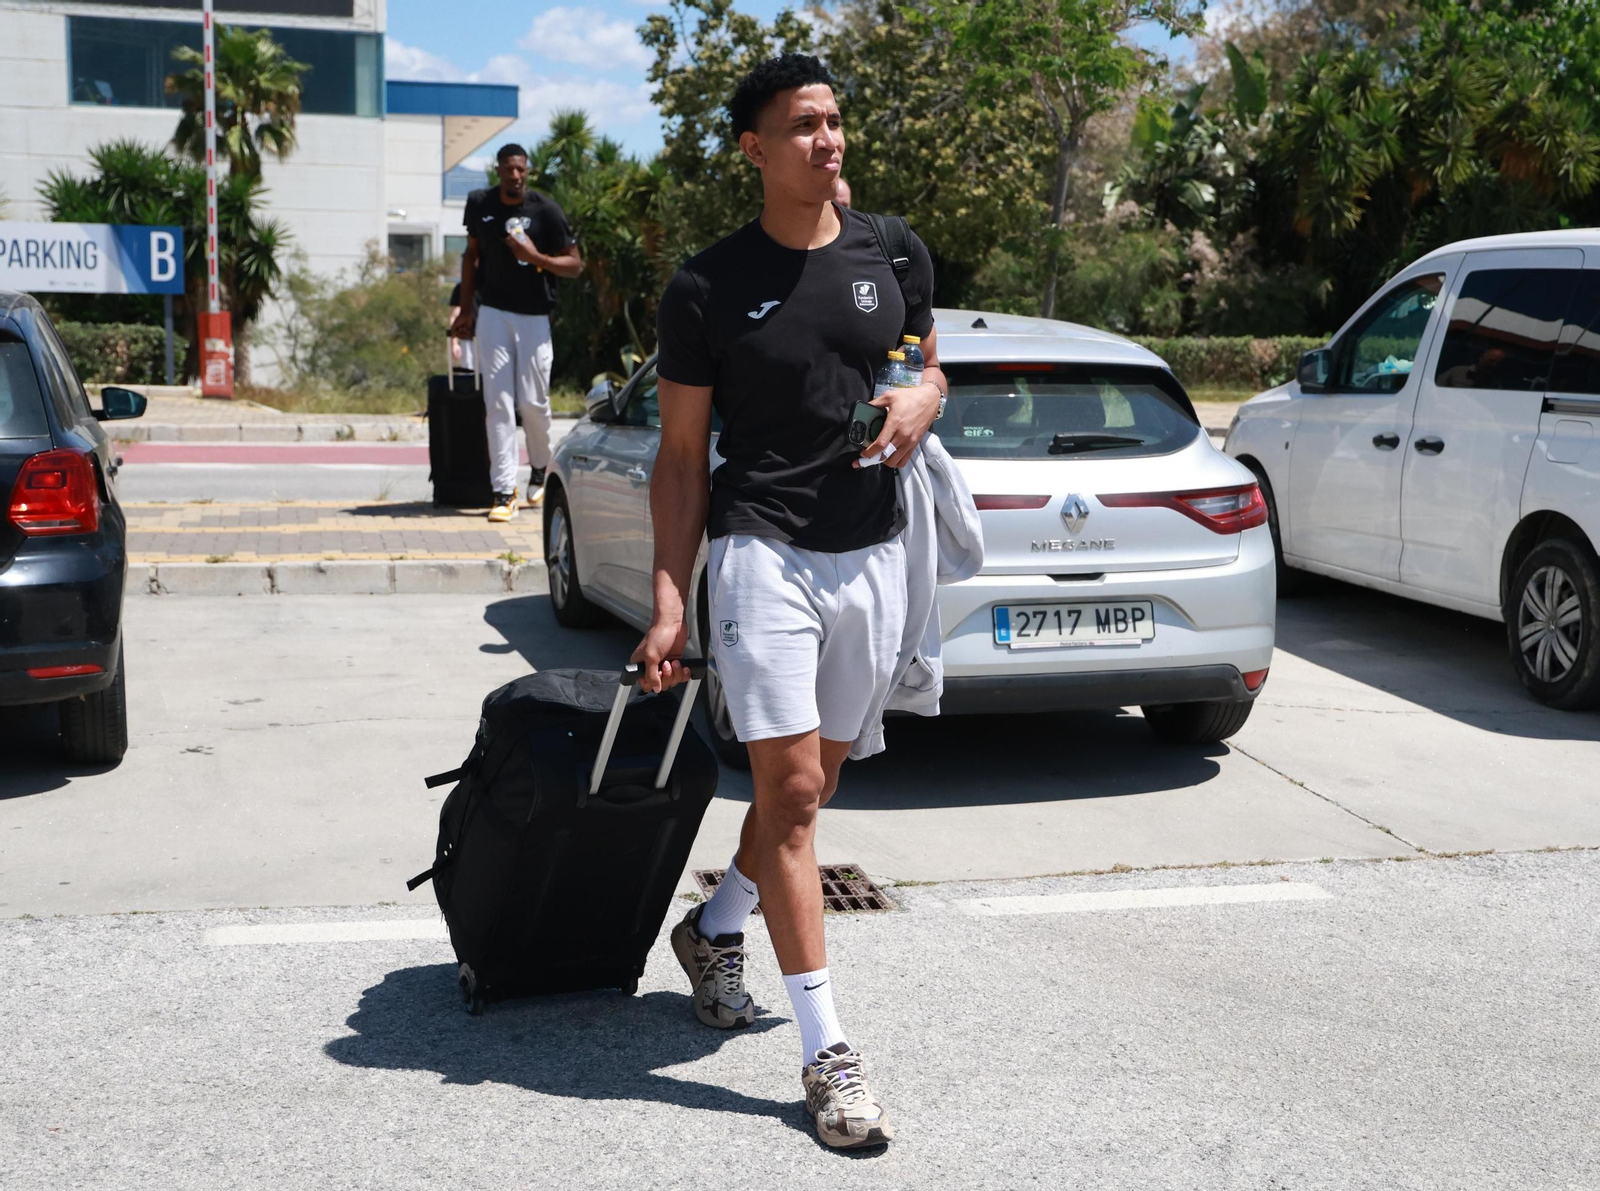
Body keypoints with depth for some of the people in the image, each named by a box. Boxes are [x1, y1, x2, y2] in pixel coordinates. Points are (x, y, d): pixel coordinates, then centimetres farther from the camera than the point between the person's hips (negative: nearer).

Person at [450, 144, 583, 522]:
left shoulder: (546, 210, -6)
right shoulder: (479, 204, 3)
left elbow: (575, 264, -4)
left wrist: (536, 258, -21)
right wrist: (465, 310, 14)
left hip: (534, 317, -2)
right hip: (492, 313, 2)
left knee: (533, 401, -1)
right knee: (498, 401, -5)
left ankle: (540, 468, 29)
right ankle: (504, 492, -5)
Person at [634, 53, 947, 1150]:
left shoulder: (894, 254, 7)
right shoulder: (708, 289, -3)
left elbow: (928, 364, 22)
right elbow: (681, 459, 0)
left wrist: (923, 399, -4)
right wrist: (669, 603, -7)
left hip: (873, 555, 5)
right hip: (762, 554, -4)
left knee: (816, 783, 14)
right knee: (789, 790, -10)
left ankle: (715, 931, 40)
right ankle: (827, 1052, -4)